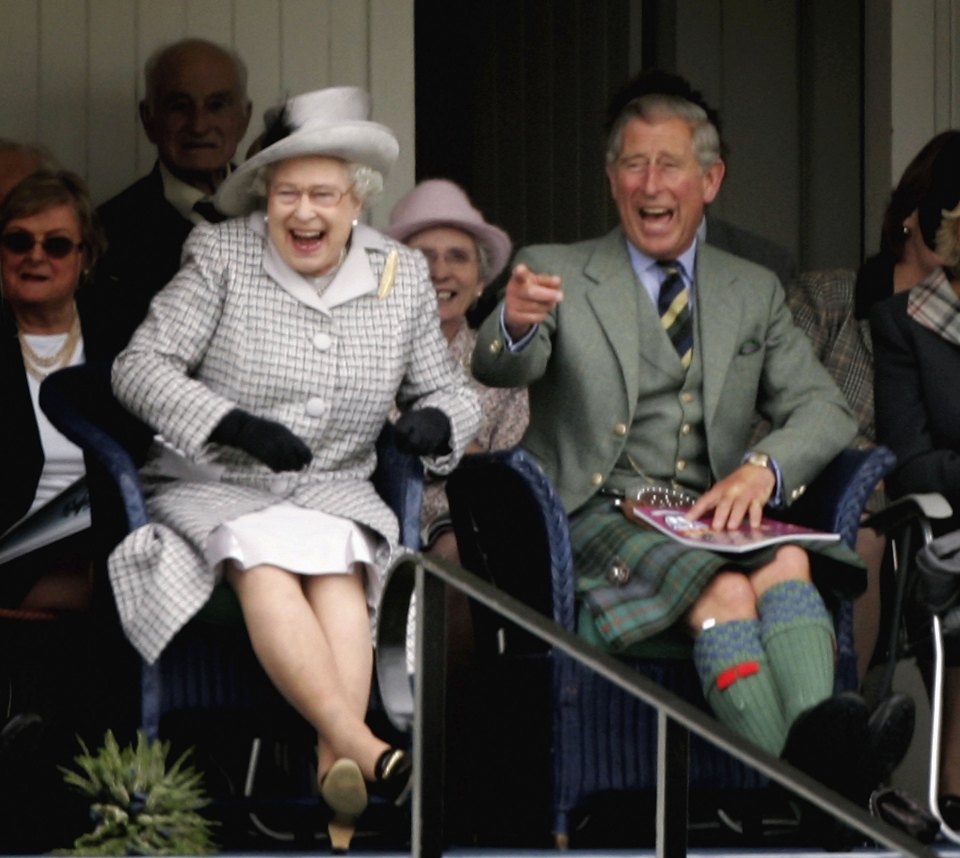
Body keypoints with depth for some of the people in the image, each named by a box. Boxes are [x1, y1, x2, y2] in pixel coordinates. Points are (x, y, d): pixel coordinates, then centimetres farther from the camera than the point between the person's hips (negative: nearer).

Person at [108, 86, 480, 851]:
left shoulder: (402, 276, 9)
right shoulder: (221, 256, -1)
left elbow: (449, 389, 16)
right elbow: (139, 366, -5)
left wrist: (436, 421, -11)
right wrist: (232, 426, -21)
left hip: (335, 493, 2)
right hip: (213, 491, -2)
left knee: (338, 565, -33)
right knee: (262, 560, -35)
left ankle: (335, 763, -49)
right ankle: (366, 752, -51)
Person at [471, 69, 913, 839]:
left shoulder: (753, 292, 21)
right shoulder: (558, 273, 11)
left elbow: (825, 411, 11)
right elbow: (502, 369, -9)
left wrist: (765, 468, -12)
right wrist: (515, 326, -36)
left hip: (713, 517, 3)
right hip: (598, 514, -3)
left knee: (788, 562, -33)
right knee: (726, 587, -35)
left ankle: (821, 738, -60)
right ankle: (799, 778, -55)